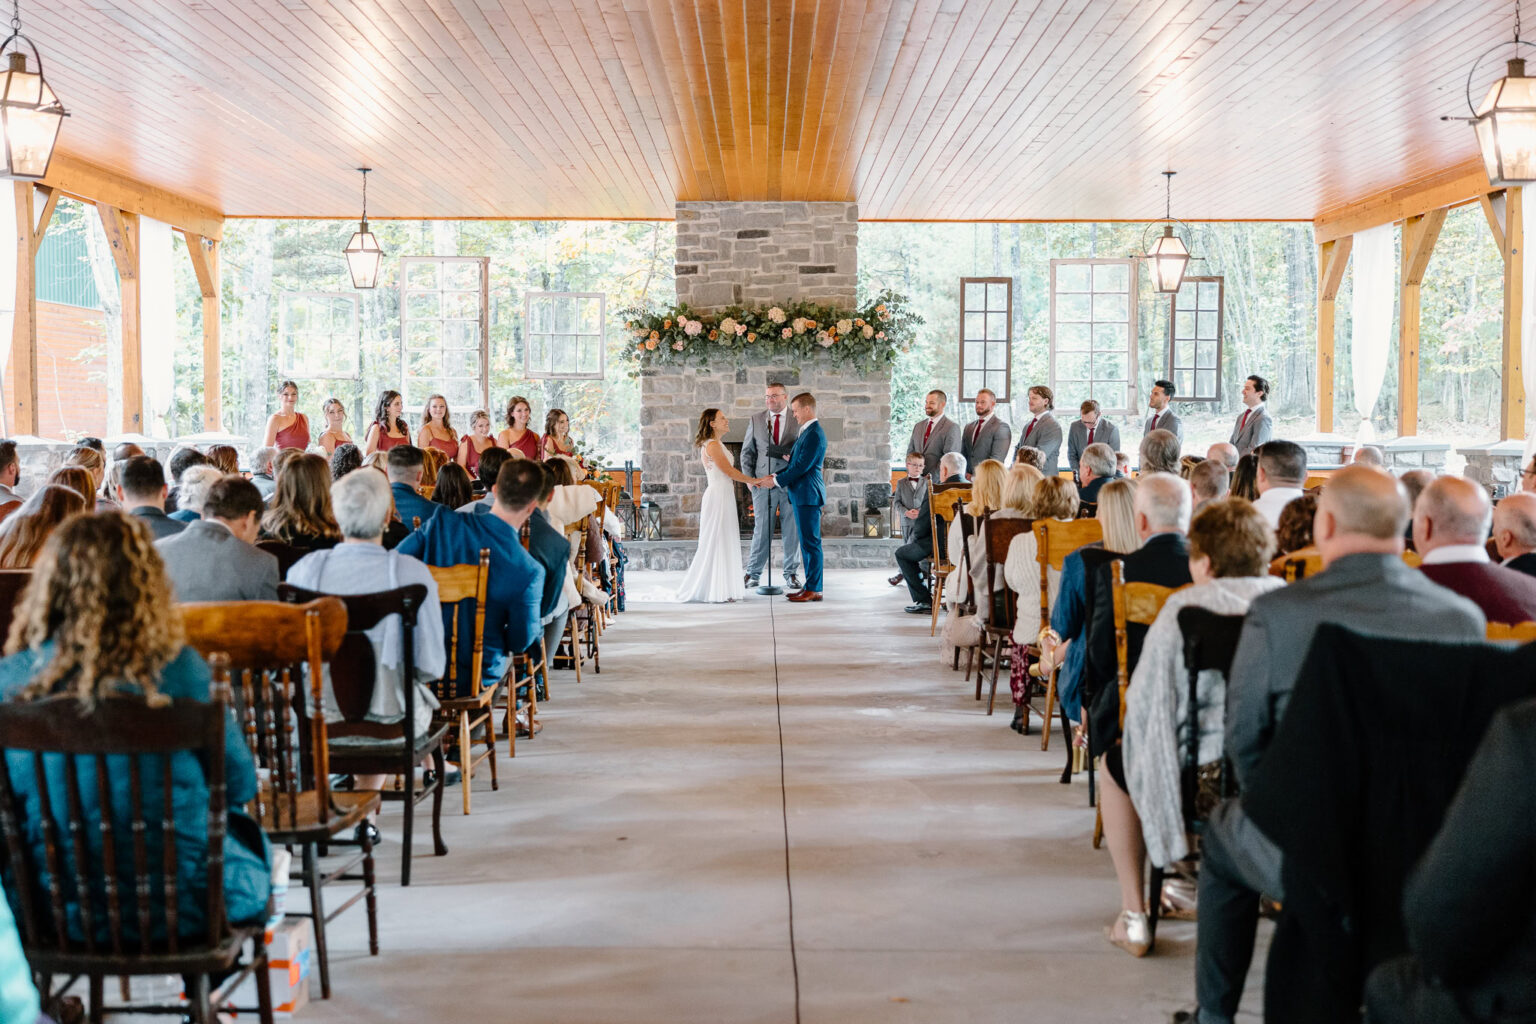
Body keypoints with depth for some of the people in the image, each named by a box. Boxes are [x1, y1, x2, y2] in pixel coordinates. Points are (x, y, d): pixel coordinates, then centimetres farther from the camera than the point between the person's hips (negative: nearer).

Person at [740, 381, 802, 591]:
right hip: (763, 485, 0)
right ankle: (753, 573, 9)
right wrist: (749, 479, 3)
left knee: (792, 532, 4)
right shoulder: (756, 420, 8)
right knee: (761, 531, 0)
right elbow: (747, 452, 11)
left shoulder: (798, 420, 4)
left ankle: (791, 573, 14)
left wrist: (792, 456, -16)